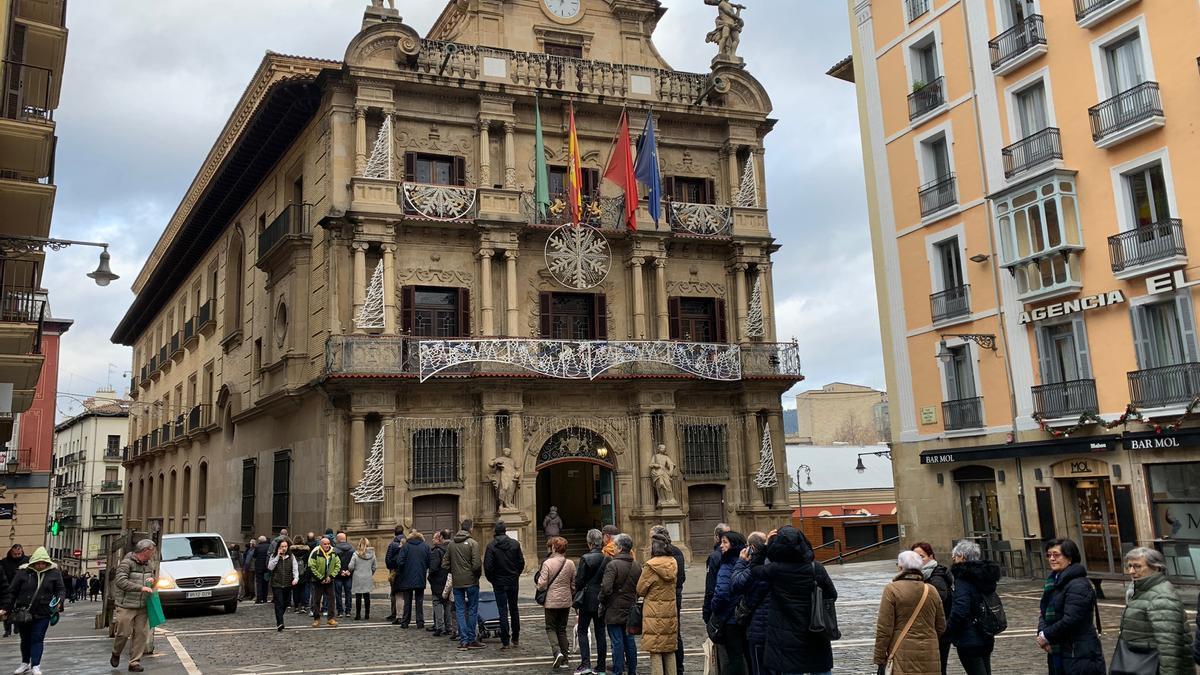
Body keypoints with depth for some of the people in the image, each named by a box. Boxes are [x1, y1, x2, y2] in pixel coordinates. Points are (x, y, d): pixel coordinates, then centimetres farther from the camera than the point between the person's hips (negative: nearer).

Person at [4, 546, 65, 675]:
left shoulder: (54, 572, -4)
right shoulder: (23, 571, -6)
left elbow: (61, 589, 3)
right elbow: (12, 591, 0)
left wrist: (59, 600, -16)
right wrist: (7, 608, -3)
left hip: (42, 614, -1)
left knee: (37, 639, -3)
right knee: (25, 639, 17)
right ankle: (25, 664, 34)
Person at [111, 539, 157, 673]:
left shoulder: (147, 564, 13)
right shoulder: (127, 563, -10)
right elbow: (120, 581, -21)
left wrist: (152, 580, 2)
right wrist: (141, 588, -25)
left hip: (142, 607, 6)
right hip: (126, 606, -6)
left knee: (141, 634, 0)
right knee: (123, 633, -2)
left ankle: (134, 662, 8)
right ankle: (116, 654, 27)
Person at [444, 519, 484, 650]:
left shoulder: (451, 544, 5)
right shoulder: (473, 543, -11)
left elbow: (445, 564, 6)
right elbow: (476, 564, -18)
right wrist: (478, 575, 0)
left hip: (456, 583, 4)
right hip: (471, 581, -4)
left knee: (460, 611, 8)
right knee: (472, 610, 5)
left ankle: (463, 640, 6)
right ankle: (471, 640, 8)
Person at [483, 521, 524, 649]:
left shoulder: (491, 546, -12)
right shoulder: (515, 543, -4)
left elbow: (488, 566, -14)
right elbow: (521, 562, -1)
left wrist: (492, 579, 1)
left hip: (499, 583, -3)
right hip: (513, 582, 3)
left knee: (503, 611, 2)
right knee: (514, 609, 16)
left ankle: (505, 641, 2)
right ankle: (515, 639, 22)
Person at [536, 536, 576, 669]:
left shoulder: (547, 563, -14)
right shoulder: (570, 564, 0)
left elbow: (542, 584, -14)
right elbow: (574, 584, 8)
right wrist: (571, 596, 21)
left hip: (551, 601, -4)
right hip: (566, 602, 4)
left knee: (551, 628, 8)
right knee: (562, 629, 14)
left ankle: (557, 652, -13)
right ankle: (564, 658, 14)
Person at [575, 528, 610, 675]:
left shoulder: (585, 558, -13)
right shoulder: (607, 558, -1)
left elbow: (579, 582, -10)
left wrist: (576, 603, -2)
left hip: (588, 601, -4)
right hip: (602, 601, 4)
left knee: (582, 631, 7)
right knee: (600, 633, 10)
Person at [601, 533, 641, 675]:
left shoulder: (612, 565, -17)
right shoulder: (637, 566, 4)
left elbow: (606, 588, -22)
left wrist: (602, 602, -6)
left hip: (614, 611, -6)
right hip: (630, 610, 6)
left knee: (617, 642, 0)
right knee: (630, 641, 13)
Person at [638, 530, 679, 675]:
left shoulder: (650, 566, -15)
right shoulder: (673, 563, 2)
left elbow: (640, 590, -6)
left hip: (654, 614, -6)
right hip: (671, 612, 6)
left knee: (655, 652, 1)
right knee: (670, 651, 14)